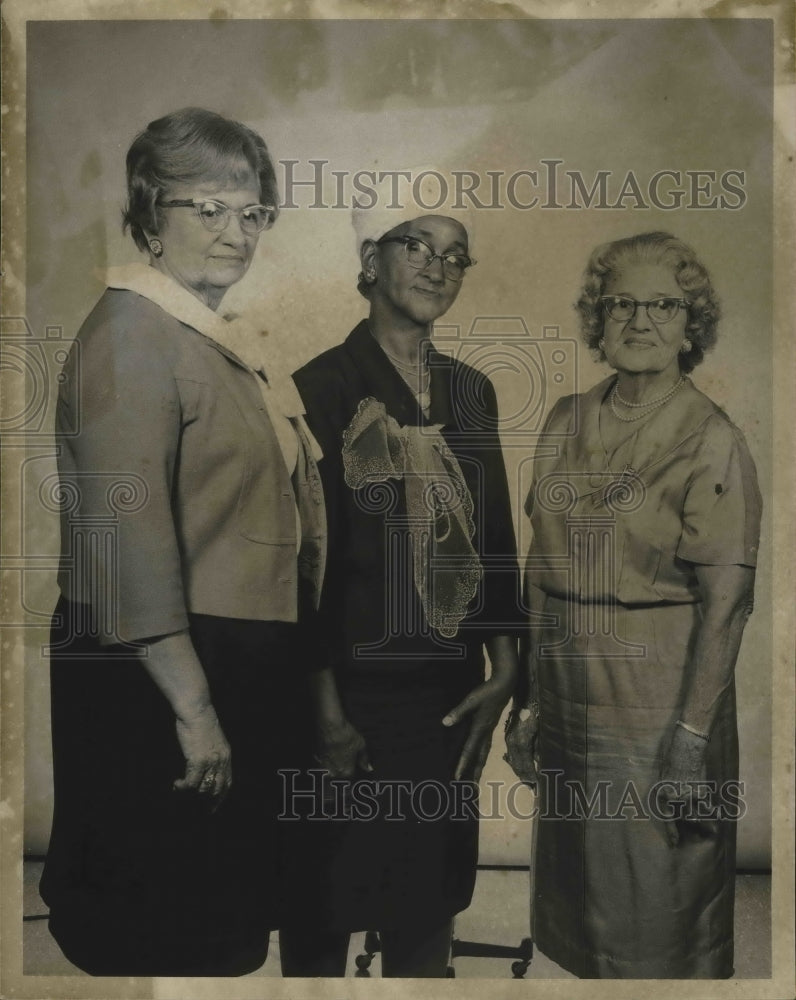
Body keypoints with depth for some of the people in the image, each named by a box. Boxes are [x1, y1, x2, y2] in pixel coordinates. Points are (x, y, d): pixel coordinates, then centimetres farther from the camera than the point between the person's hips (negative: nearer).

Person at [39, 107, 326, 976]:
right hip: (156, 676, -9)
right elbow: (128, 532, -22)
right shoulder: (132, 335, -13)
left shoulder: (228, 341, 14)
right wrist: (190, 705, -23)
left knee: (226, 924, 20)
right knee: (159, 937, 6)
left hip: (239, 671, 9)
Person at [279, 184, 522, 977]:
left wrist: (503, 673, 6)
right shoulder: (322, 389, -9)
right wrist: (324, 706, -14)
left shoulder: (471, 392, 9)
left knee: (429, 907, 17)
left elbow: (496, 536, 10)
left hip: (451, 693, 5)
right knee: (325, 911, 9)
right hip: (353, 686, -5)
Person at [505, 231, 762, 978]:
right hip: (569, 705, 5)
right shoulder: (566, 422, 5)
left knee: (660, 918, 11)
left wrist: (691, 738, -17)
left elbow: (725, 601, -14)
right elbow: (541, 570, 7)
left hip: (658, 711, -5)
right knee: (579, 898, 20)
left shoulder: (711, 440, -11)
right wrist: (527, 699, 7)